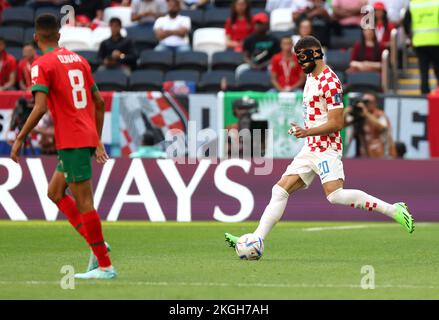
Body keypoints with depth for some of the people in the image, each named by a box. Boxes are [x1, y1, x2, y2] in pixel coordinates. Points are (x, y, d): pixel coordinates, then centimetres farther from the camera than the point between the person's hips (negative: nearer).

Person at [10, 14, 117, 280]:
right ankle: (97, 244, 7)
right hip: (87, 137, 8)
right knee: (55, 192, 18)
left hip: (71, 142, -8)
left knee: (83, 202, -5)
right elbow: (100, 102, 17)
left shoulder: (42, 65, -7)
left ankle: (105, 266, -5)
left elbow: (40, 108, -18)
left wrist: (20, 139, -10)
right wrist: (98, 140, 23)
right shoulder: (79, 60, 15)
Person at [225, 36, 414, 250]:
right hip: (310, 149, 9)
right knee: (280, 191, 2)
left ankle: (394, 210, -18)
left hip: (327, 149, -9)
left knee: (335, 195, -25)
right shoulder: (311, 77, 15)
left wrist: (307, 132, -27)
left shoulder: (330, 82, -15)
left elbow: (337, 122, -19)